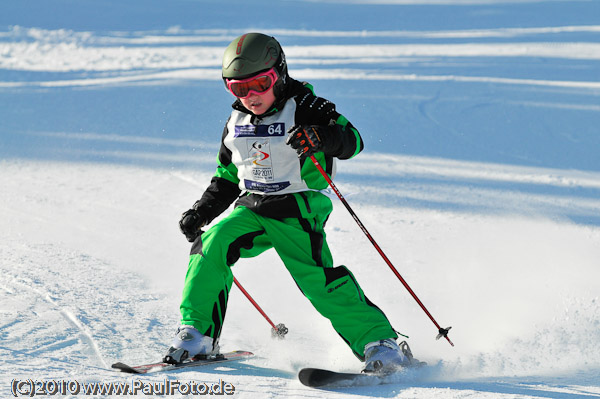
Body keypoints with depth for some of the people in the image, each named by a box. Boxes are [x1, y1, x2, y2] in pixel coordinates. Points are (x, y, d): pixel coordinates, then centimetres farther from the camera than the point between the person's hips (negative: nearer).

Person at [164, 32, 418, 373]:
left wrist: (321, 137, -41)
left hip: (298, 211, -5)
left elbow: (352, 140, -21)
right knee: (211, 245, -18)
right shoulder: (236, 123, 11)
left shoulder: (304, 109, -8)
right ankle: (198, 333, -7)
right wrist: (201, 211, 14)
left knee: (317, 280, -20)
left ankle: (380, 343, -15)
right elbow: (227, 177, 24)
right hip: (251, 208, 5)